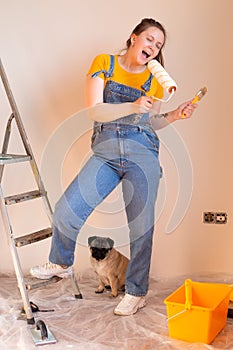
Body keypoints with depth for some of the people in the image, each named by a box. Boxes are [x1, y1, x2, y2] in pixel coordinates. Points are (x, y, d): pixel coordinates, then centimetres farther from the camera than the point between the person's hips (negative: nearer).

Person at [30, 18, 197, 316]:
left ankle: (136, 293, 17)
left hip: (142, 154, 1)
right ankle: (61, 264, 25)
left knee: (142, 225, -1)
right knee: (66, 212, -5)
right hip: (105, 153, 0)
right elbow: (95, 111, -7)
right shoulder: (104, 64, 5)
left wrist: (174, 115, 0)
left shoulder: (154, 80, 11)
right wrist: (133, 106, -19)